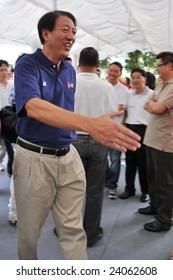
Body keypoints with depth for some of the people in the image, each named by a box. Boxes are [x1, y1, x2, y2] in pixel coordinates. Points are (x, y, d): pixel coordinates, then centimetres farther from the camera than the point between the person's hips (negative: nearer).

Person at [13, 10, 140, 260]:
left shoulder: (70, 70, 6)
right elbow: (34, 107, -34)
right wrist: (89, 124, -48)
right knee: (29, 231, 15)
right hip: (34, 158, -4)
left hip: (68, 157, 5)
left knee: (74, 230, 9)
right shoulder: (27, 65, -14)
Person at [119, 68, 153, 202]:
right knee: (130, 160, 11)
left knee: (143, 162, 4)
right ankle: (129, 188, 25)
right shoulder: (129, 94, 11)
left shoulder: (152, 95, -6)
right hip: (129, 129, 5)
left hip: (144, 130, -5)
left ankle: (146, 191, 19)